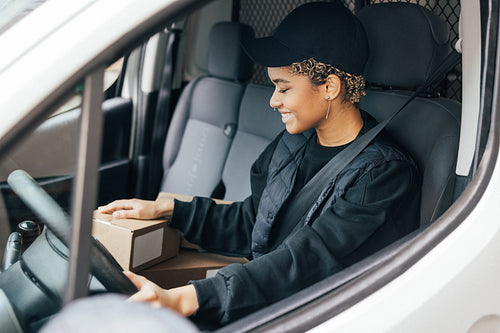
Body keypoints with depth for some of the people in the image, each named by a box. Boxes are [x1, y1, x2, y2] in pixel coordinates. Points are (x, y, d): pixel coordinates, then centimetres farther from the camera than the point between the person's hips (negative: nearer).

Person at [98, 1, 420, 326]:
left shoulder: (385, 174, -17)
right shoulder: (293, 144, 8)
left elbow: (308, 260, -27)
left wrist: (183, 300, -37)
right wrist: (165, 209, 12)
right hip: (261, 303, 7)